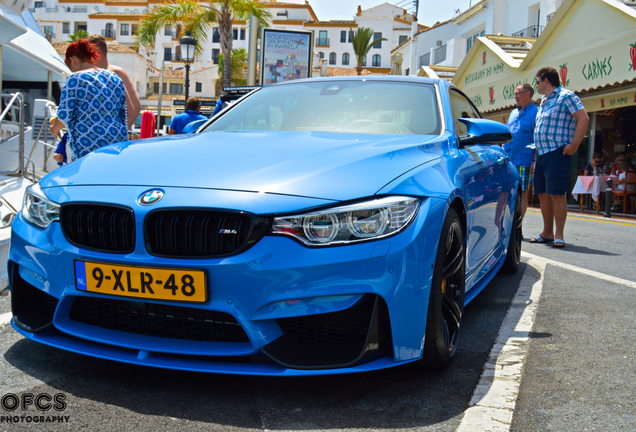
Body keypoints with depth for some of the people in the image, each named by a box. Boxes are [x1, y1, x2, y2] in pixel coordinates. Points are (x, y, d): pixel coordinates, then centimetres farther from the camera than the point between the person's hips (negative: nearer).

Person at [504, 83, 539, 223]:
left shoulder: (536, 113, -3)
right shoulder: (514, 113, 17)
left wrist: (534, 160, -15)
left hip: (523, 161, -6)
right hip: (507, 160, 6)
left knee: (522, 193, -1)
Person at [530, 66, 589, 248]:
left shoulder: (566, 96, -6)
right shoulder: (544, 101, 20)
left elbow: (584, 118, -15)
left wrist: (574, 145, -18)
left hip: (557, 153, -9)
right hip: (542, 152, 9)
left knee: (557, 194, -10)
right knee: (543, 194, 9)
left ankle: (559, 235, -6)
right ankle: (547, 233, 17)